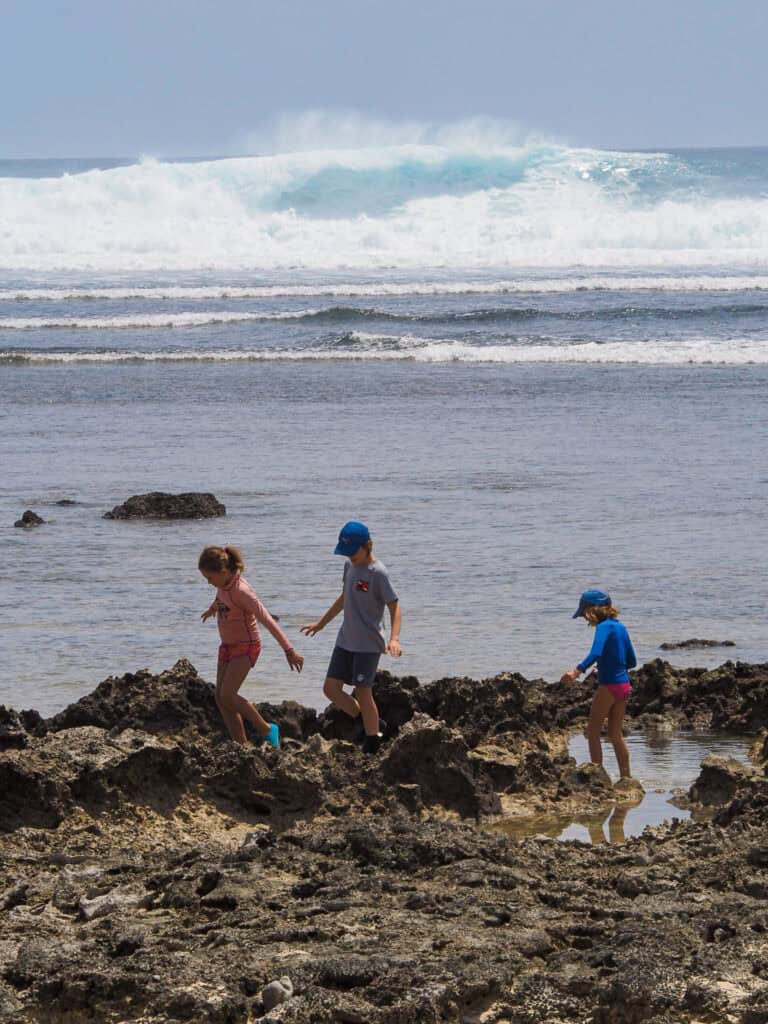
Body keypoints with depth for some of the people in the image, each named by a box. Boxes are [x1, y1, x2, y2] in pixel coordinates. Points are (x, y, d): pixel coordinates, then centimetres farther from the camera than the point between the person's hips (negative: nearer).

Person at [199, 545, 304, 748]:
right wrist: (212, 608, 48)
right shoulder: (224, 583, -1)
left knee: (227, 695, -20)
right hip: (228, 646, 9)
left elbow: (267, 620, -27)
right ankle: (240, 746, 3)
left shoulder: (241, 591, -26)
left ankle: (266, 730, -4)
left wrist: (289, 651, -28)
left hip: (245, 647, -9)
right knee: (221, 698, 1)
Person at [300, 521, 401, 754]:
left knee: (362, 692, -9)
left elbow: (395, 607, -17)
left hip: (369, 644, -8)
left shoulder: (378, 573, -15)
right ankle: (373, 725, 17)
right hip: (345, 640, 8)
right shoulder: (350, 566, 9)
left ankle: (372, 742, 4)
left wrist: (394, 638, -32)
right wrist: (320, 624, 31)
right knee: (331, 688, 3)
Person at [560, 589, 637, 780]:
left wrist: (577, 671, -44)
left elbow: (596, 653, -32)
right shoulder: (619, 626, 11)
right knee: (616, 734, 15)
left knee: (593, 732, 1)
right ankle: (626, 776, 16)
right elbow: (632, 661, 17)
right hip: (624, 685, 8)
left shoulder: (604, 627, -13)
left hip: (608, 686, -8)